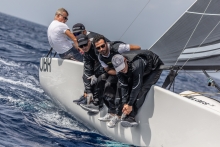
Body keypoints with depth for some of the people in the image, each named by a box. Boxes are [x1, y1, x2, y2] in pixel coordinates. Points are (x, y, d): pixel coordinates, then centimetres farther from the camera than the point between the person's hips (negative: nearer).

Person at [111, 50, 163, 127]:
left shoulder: (136, 65, -43)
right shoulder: (119, 69, -20)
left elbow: (136, 86, -37)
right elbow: (123, 86, -16)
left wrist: (130, 105, -32)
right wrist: (124, 103, -25)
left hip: (154, 69, -7)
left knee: (142, 89, -25)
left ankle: (131, 117, -27)